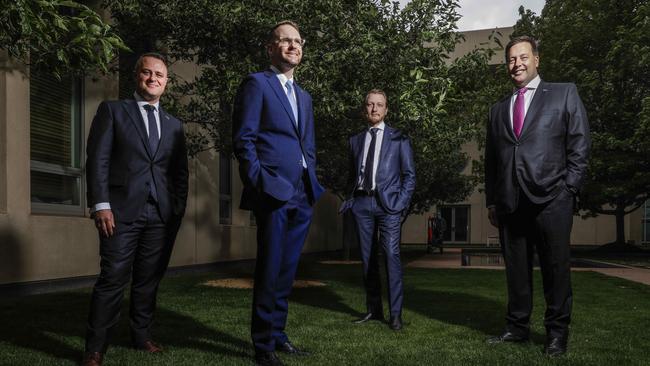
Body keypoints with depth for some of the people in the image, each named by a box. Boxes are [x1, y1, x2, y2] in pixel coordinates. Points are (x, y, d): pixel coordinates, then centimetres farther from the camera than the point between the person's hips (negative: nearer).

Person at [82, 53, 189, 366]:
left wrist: (179, 209, 6)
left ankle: (142, 335, 21)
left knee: (149, 279, 8)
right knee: (113, 279, -5)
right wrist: (101, 205, -11)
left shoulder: (174, 125, 18)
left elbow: (181, 172, 16)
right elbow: (98, 159, -1)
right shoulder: (112, 110, 8)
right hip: (123, 210, -3)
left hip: (162, 215, 4)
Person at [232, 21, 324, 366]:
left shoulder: (304, 96, 21)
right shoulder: (257, 83, 0)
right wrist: (260, 183, -15)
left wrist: (312, 184, 11)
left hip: (302, 195, 7)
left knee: (286, 271, 13)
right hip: (273, 191, -7)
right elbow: (243, 139, -8)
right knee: (270, 271, -1)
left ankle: (278, 334, 25)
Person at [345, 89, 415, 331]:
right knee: (367, 258, 6)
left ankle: (395, 313, -6)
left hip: (388, 203, -3)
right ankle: (373, 309, 15)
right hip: (362, 204, 4)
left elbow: (409, 175, 6)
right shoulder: (356, 140, 17)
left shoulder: (398, 139, 8)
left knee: (391, 255, -11)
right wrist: (353, 198, 7)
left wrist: (401, 203, -5)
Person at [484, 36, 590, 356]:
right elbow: (491, 158, 17)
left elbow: (579, 144, 3)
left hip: (550, 199, -3)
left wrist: (567, 189, -5)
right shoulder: (498, 109, 18)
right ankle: (518, 327, 19)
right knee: (516, 269, 8)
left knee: (555, 268, 2)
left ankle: (557, 332, 14)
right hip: (510, 203, 3)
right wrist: (491, 201, 11)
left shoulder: (564, 94, 9)